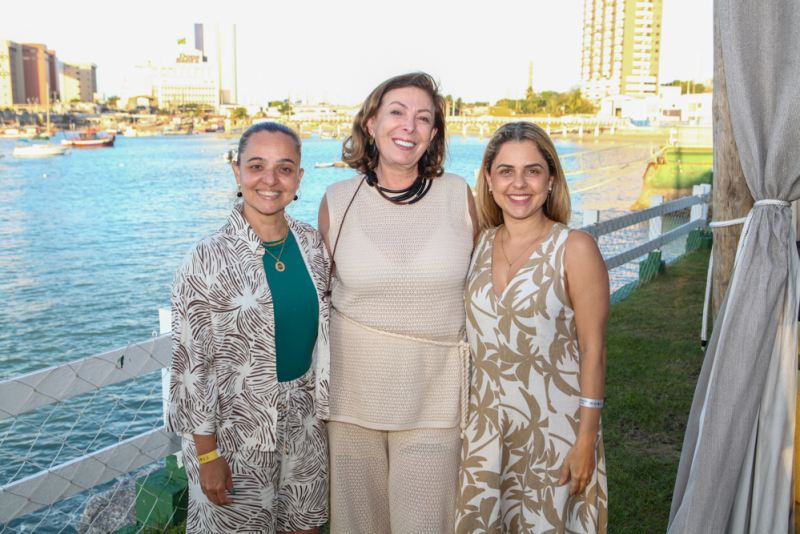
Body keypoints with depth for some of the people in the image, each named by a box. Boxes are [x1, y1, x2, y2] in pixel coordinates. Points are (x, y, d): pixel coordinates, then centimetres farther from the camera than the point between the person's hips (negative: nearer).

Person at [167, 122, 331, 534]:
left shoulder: (312, 244, -1)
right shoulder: (208, 259, -16)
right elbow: (190, 364, -13)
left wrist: (324, 408, 10)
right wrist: (207, 455, -12)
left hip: (304, 423, 5)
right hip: (236, 428, -4)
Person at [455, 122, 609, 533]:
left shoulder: (575, 248, -10)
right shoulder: (479, 245, 4)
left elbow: (592, 348, -10)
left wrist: (587, 438, -12)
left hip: (554, 428, -4)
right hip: (484, 426, 4)